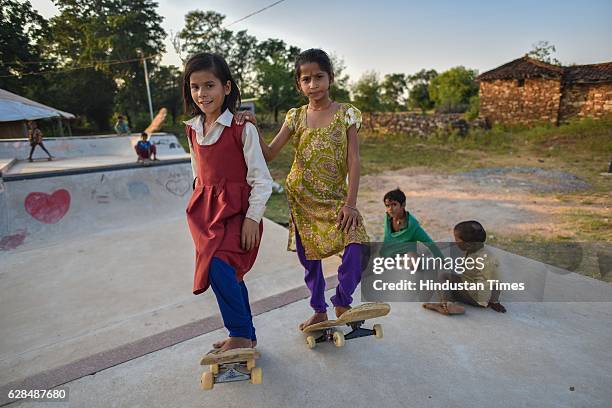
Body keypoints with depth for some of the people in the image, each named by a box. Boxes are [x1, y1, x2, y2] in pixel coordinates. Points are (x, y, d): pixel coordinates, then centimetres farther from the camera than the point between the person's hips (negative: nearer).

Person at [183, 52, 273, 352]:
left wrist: (252, 218, -16)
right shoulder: (192, 129, 8)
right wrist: (200, 207, 17)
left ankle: (240, 335, 1)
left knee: (220, 266, -21)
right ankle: (247, 336, 29)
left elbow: (261, 179, -12)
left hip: (235, 208, -6)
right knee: (229, 274, 12)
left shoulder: (242, 128, -11)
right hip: (205, 209, 6)